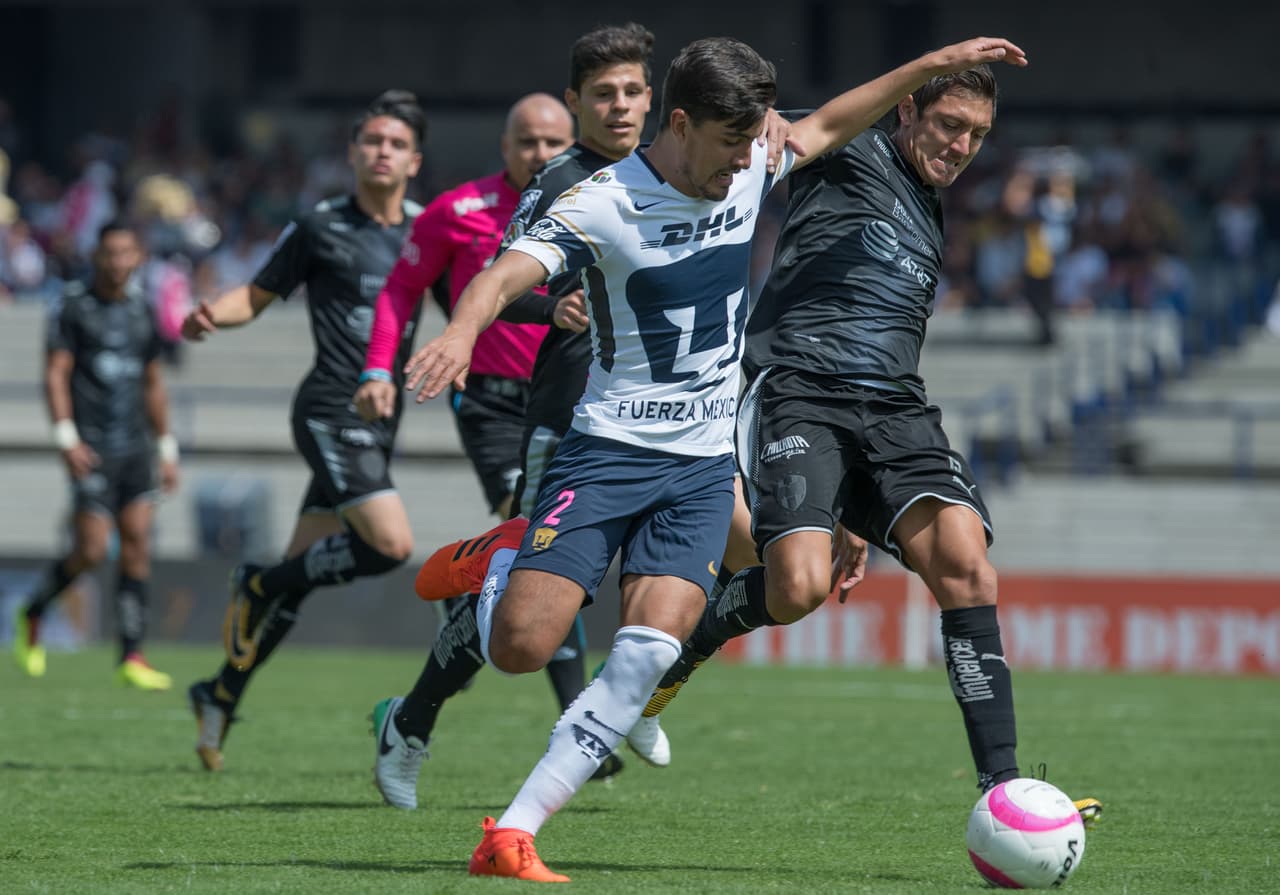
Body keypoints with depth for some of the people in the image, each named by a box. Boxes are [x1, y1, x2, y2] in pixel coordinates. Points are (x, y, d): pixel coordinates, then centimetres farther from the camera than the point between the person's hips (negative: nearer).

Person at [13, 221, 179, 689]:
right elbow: (55, 375, -7)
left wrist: (166, 448, 18)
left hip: (135, 447, 5)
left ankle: (131, 657, -4)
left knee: (137, 544, -6)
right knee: (91, 552, -9)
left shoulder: (142, 309, 13)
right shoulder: (75, 305, -3)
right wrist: (67, 438, -17)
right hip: (92, 448, -5)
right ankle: (32, 615, 18)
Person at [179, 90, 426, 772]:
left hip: (378, 423, 6)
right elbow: (258, 295, 5)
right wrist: (212, 314, -16)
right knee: (391, 544, -22)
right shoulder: (319, 228, -3)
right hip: (332, 411, -6)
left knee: (301, 574, 8)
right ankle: (259, 585, -1)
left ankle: (222, 694, 22)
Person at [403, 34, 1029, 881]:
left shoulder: (748, 175, 4)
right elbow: (510, 271, -29)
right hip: (609, 451, -4)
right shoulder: (603, 204, -15)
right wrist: (462, 329, -50)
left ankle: (513, 834, -14)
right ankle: (498, 560, 21)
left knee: (650, 649, -15)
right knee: (522, 646, -15)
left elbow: (827, 125, 23)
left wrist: (933, 65, 22)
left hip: (704, 467, 5)